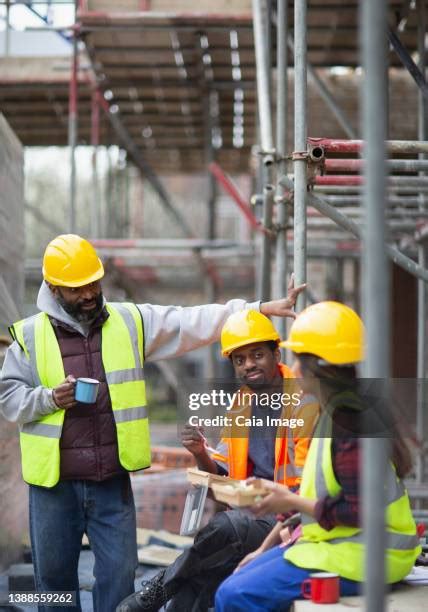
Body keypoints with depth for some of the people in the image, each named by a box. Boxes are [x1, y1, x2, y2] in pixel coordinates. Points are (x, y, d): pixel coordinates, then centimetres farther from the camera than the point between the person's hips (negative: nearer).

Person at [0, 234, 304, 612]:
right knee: (54, 573, 9)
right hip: (54, 483, -1)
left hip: (112, 481, 1)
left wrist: (260, 309, -10)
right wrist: (49, 398, -16)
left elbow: (193, 323, -2)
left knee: (119, 573, 4)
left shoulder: (132, 322, 4)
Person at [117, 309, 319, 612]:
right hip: (251, 516, 6)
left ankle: (160, 587, -12)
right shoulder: (241, 402, 14)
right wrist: (202, 455, -6)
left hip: (289, 519, -6)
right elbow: (222, 475, 15)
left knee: (225, 527, -34)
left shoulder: (305, 401, -8)